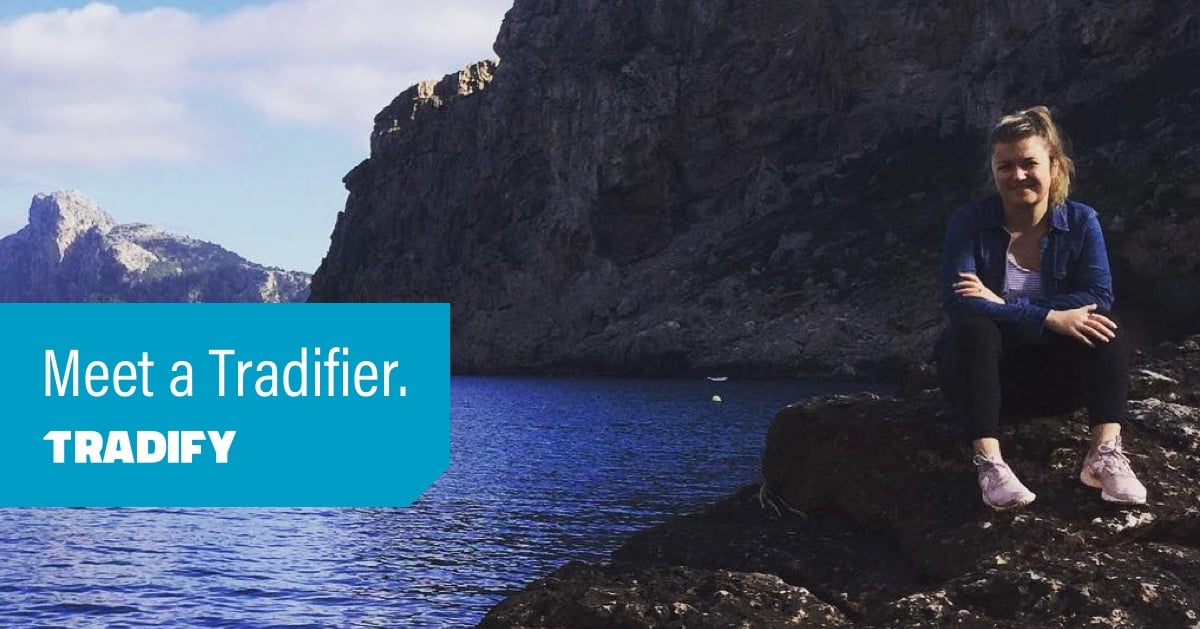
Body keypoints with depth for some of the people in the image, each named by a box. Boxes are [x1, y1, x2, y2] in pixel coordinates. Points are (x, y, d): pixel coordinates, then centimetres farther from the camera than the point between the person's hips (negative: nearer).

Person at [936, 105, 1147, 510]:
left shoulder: (1081, 222, -3)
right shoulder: (969, 224, -10)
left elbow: (1099, 299, -17)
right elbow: (958, 304, -24)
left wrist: (1006, 305, -25)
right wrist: (1050, 317, -34)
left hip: (1053, 376, 2)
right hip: (986, 370, -2)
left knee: (1104, 328, -23)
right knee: (976, 329, -32)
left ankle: (1105, 454, -36)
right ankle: (989, 463, -45)